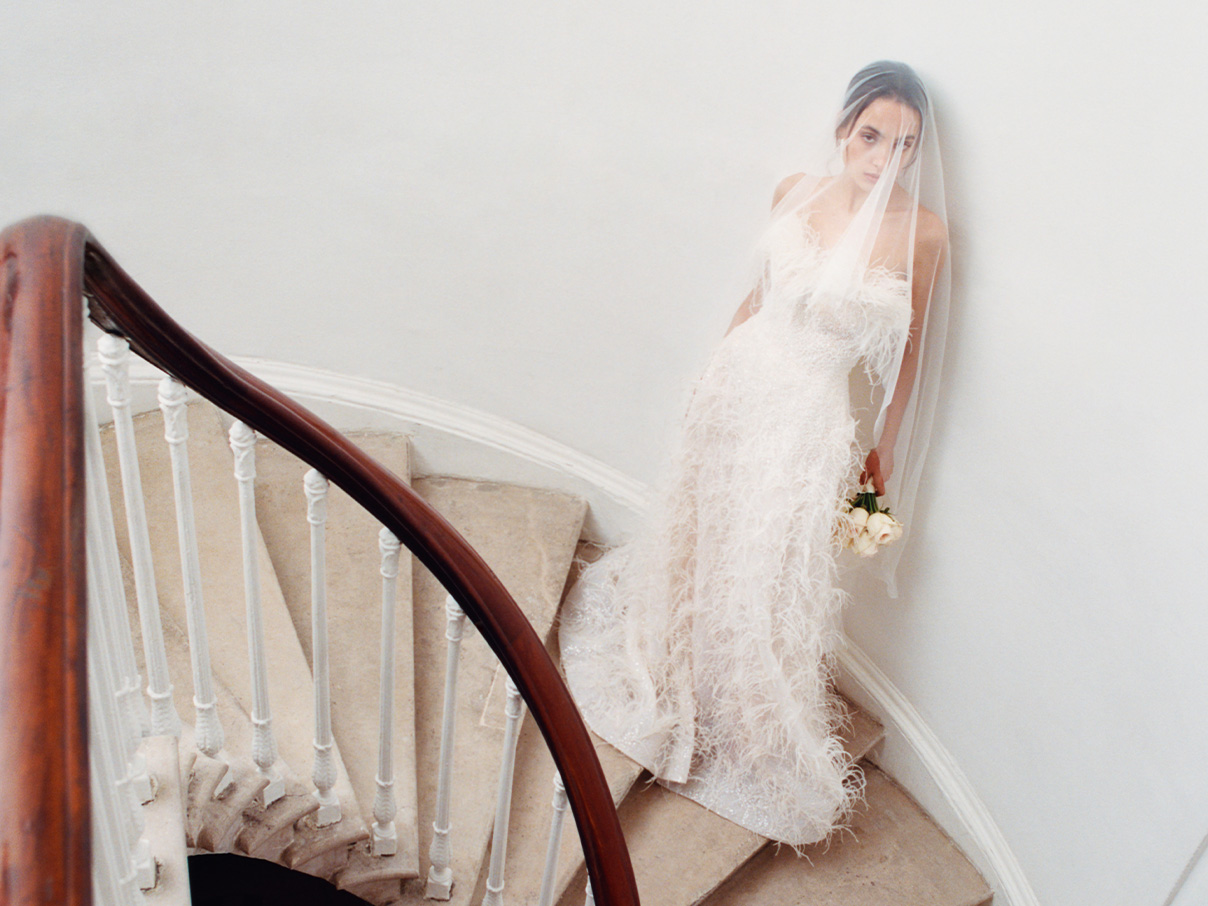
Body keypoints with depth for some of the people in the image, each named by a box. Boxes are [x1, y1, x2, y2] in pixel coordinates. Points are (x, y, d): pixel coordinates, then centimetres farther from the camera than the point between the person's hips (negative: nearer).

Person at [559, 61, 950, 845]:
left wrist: (885, 450, 2)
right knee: (703, 526, 23)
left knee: (771, 576, 7)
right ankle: (673, 662, 53)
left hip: (811, 421, -4)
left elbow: (911, 351, -4)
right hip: (739, 385, 5)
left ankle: (759, 737, 34)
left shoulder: (922, 231, -15)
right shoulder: (797, 191, -3)